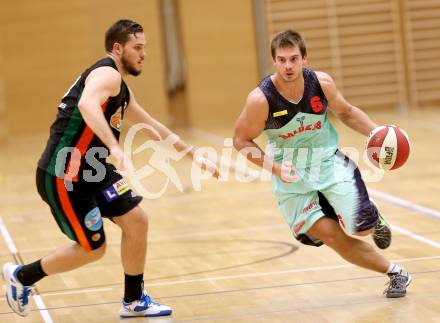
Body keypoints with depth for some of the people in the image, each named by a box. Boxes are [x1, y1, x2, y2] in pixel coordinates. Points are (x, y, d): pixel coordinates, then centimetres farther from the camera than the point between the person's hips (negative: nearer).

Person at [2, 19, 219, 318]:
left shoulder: (121, 89, 18)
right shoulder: (107, 74, -15)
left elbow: (153, 127, 31)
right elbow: (86, 104, -38)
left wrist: (194, 155, 32)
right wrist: (116, 149, -48)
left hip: (90, 170, 10)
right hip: (63, 176, -10)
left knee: (137, 221, 4)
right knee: (92, 249, 0)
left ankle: (134, 301, 19)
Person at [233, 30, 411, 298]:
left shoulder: (321, 82, -13)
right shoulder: (261, 99, -22)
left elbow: (346, 112, 6)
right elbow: (241, 140, -8)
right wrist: (274, 167, -20)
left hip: (329, 162, 1)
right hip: (291, 175, -1)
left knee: (360, 228, -15)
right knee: (331, 235, -10)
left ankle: (375, 217, 23)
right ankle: (395, 273, 7)